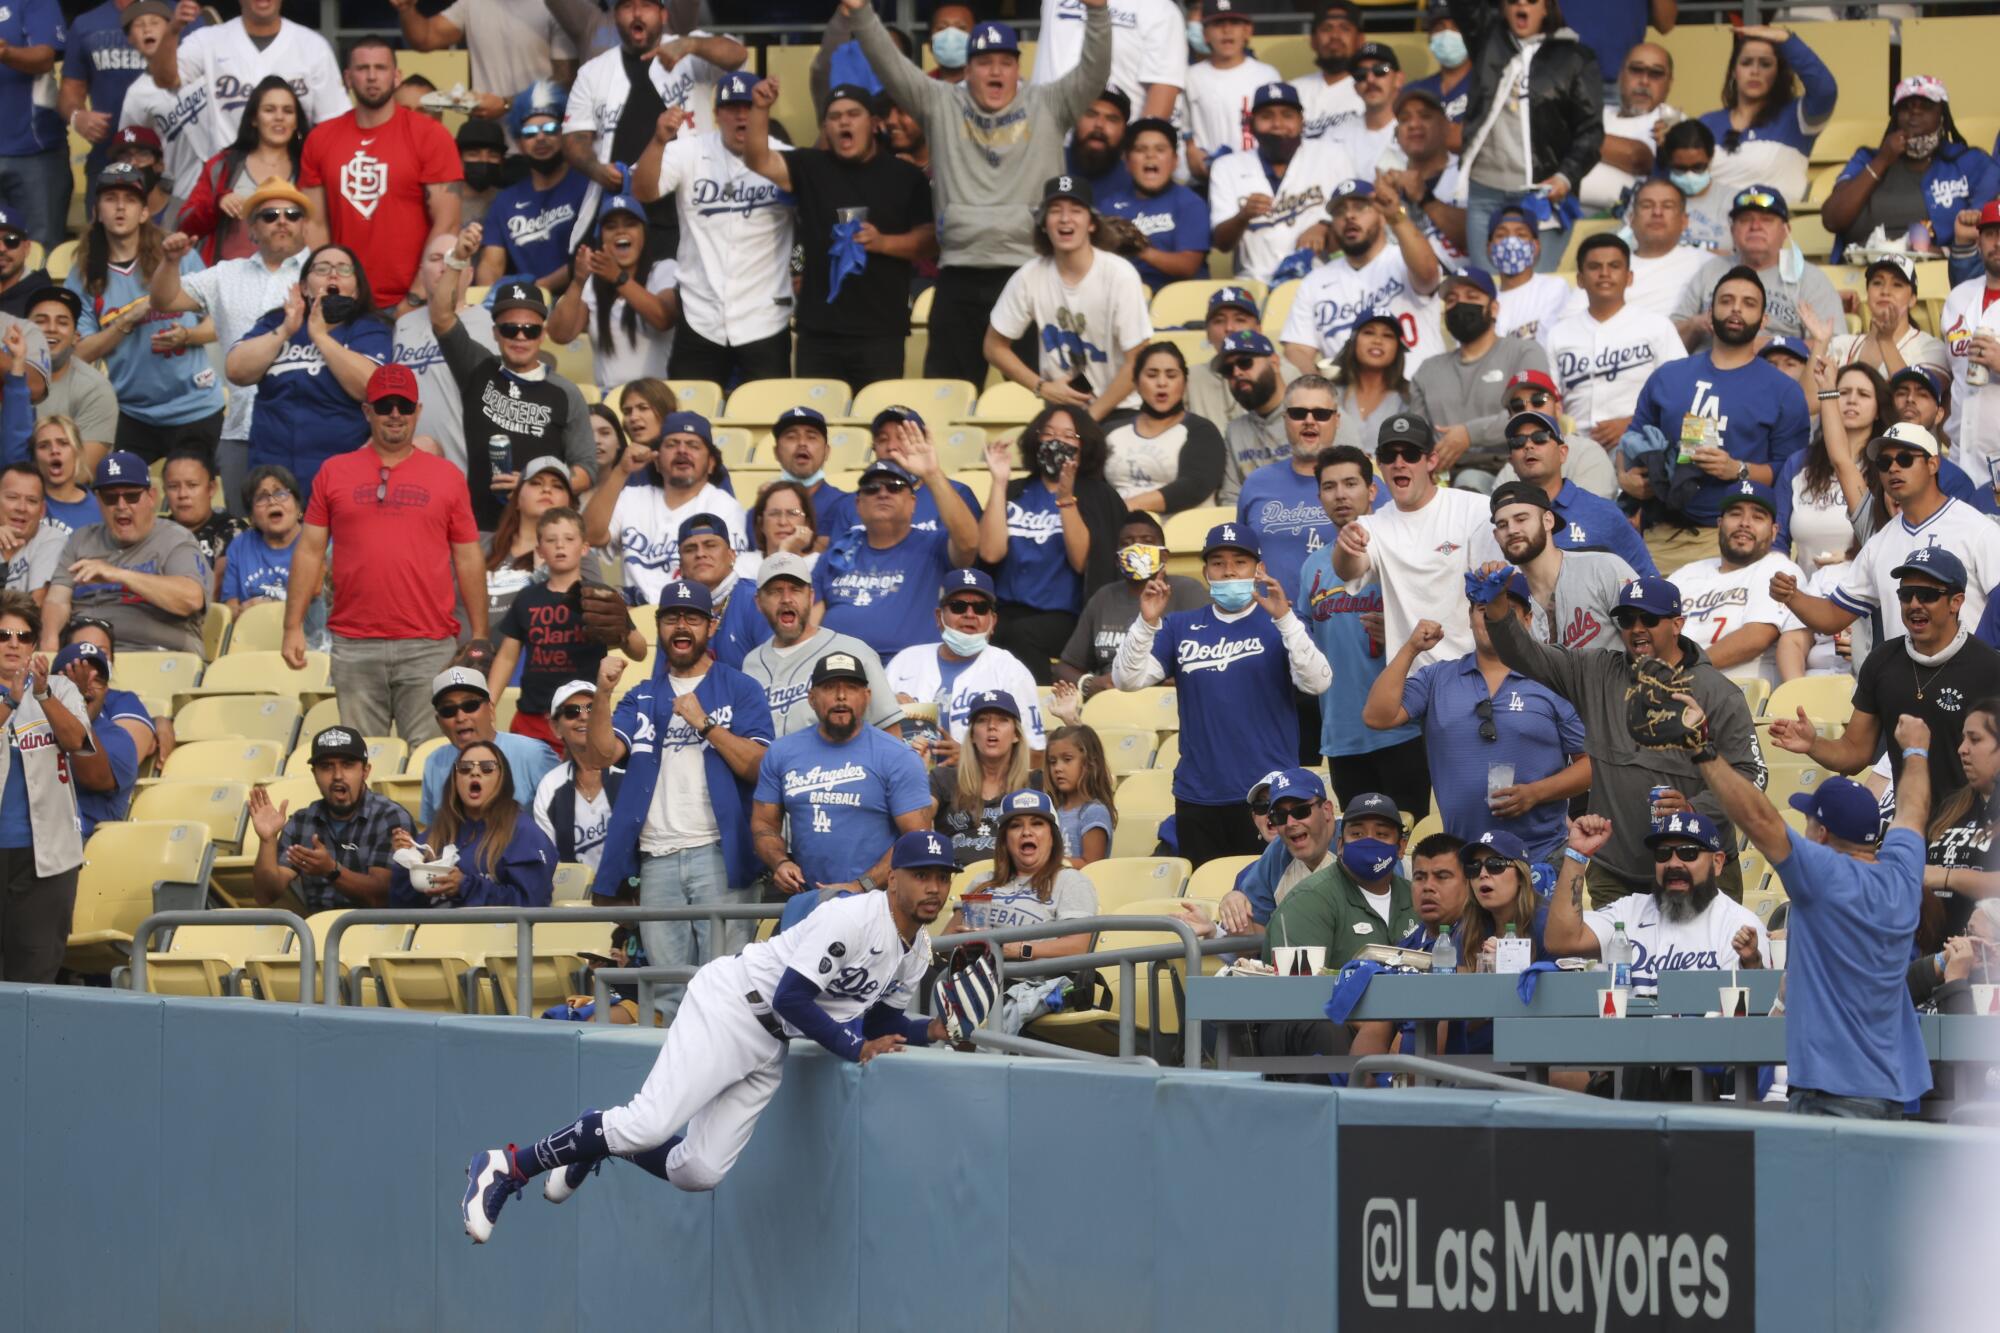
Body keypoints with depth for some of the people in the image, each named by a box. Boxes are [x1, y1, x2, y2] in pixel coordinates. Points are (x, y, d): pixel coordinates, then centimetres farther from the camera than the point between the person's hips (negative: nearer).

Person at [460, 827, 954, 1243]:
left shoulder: (918, 953, 9)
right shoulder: (855, 918, -19)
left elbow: (877, 1024, 18)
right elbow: (791, 997, -22)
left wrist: (933, 1030, 0)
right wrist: (855, 1048, -17)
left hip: (769, 1048, 8)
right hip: (731, 1006, -8)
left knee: (697, 1172, -3)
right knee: (651, 1124, -24)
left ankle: (595, 1147, 24)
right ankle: (506, 1167, -12)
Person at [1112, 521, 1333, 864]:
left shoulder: (1279, 625, 3)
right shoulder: (1180, 628, 11)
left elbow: (1317, 682, -12)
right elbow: (1126, 679, 2)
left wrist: (1284, 618, -23)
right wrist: (1147, 622, -13)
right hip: (1198, 795, 3)